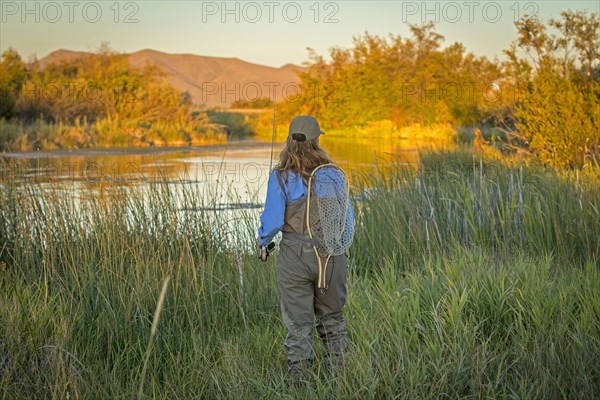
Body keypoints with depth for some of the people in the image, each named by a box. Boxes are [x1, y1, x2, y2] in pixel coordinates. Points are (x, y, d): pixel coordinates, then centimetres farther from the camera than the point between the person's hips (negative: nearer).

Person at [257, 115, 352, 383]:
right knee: (332, 320, 17)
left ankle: (300, 382, 9)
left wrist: (263, 241, 10)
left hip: (295, 254, -3)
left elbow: (273, 220, -10)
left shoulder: (281, 176, -8)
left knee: (298, 324, 5)